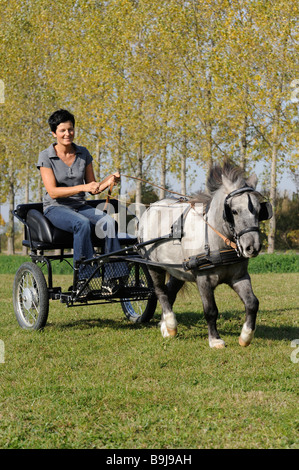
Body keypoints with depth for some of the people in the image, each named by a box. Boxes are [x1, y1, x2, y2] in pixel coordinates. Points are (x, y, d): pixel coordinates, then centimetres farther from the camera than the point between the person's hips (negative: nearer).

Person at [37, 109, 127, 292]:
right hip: (56, 208, -4)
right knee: (83, 223, -36)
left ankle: (112, 278, -28)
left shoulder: (83, 153, 7)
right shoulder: (46, 156, -5)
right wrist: (82, 188, -25)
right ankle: (84, 278, -33)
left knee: (108, 222, -26)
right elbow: (53, 192, -14)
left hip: (81, 206, 4)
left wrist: (109, 181, -11)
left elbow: (94, 188, 10)